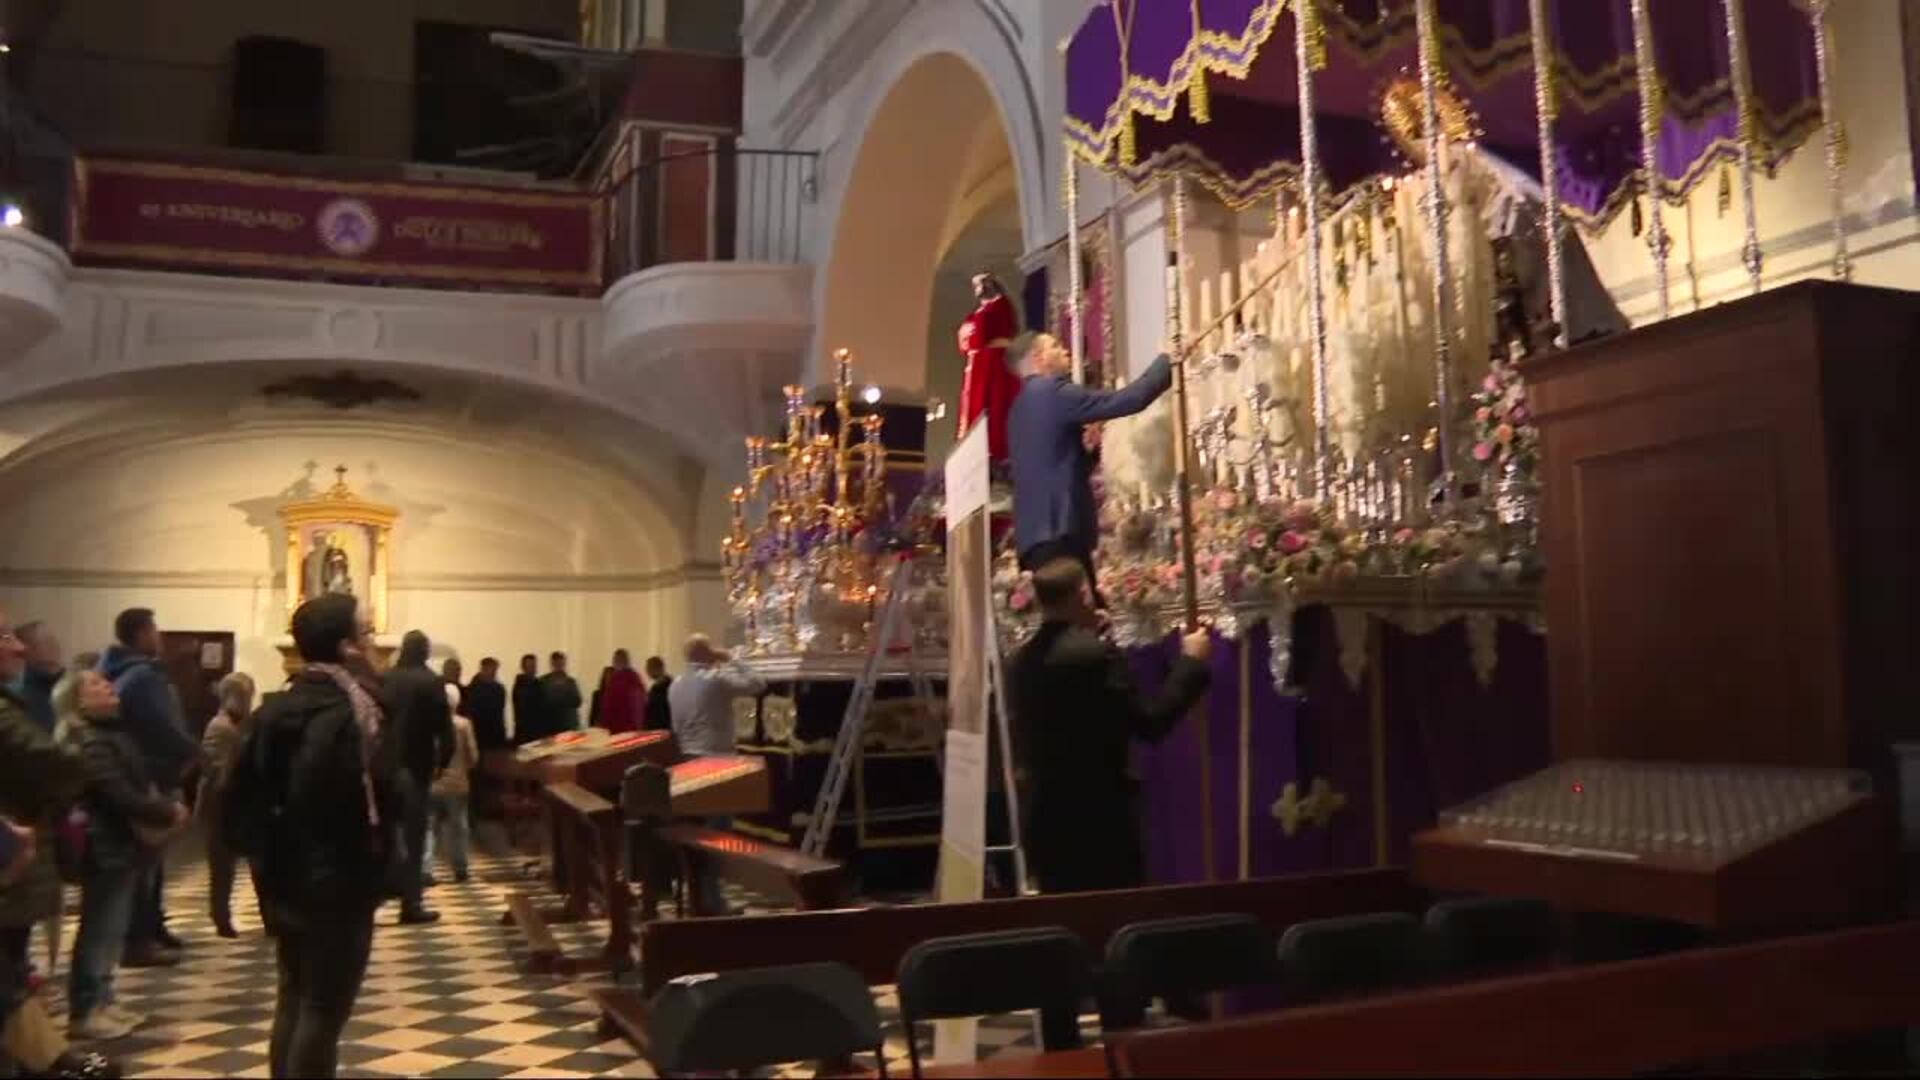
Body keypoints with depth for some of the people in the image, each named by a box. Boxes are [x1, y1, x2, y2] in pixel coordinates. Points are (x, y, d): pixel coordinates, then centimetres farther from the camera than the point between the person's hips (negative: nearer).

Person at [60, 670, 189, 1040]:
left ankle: (101, 1002, 23)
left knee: (110, 930, 15)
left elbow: (143, 781, 19)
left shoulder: (115, 731, 14)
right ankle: (84, 1012, 3)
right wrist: (168, 813, -12)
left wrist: (166, 805, 2)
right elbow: (121, 796, -23)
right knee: (100, 931, -4)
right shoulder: (89, 743, -17)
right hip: (107, 849, -10)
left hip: (124, 845, 10)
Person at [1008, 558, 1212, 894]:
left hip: (1045, 815, 7)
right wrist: (1191, 662, -3)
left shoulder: (1020, 661, 5)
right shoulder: (1097, 654, -17)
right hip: (1100, 816, -7)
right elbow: (1150, 723, -14)